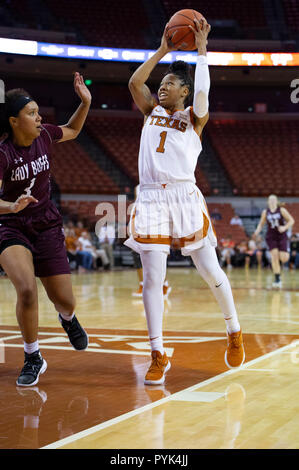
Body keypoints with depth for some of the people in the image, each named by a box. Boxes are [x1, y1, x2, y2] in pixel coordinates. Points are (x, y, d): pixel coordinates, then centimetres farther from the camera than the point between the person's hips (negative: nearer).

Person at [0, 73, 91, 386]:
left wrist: (85, 103, 3)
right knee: (27, 290, -28)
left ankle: (67, 318, 47)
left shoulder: (44, 136, -5)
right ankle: (33, 359, -4)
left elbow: (73, 130, 18)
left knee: (65, 302, 5)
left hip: (47, 228, 4)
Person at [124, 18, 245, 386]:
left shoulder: (193, 117, 6)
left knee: (210, 271, 1)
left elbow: (202, 96, -15)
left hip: (185, 197, -3)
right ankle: (158, 356, 4)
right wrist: (162, 50, 7)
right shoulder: (152, 111, 18)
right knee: (152, 278, -2)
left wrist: (201, 50, -10)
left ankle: (234, 333, 22)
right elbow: (134, 82, 4)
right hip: (151, 199, 3)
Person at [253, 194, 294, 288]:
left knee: (284, 259, -11)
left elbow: (291, 221, -2)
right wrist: (257, 231, -4)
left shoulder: (282, 210, -2)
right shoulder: (265, 212, 5)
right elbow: (261, 224, 15)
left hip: (282, 236, -1)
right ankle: (277, 279, -7)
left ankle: (287, 253, 30)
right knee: (274, 256, -13)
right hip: (271, 237, 1)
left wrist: (285, 227, -19)